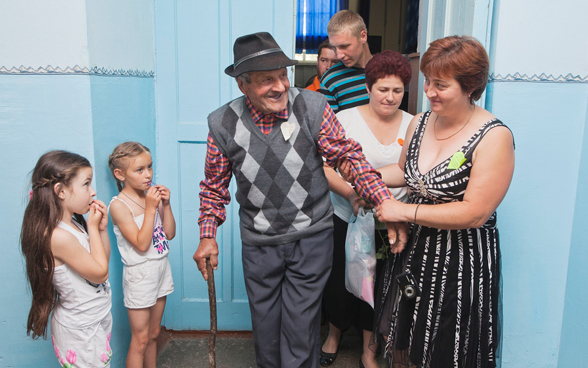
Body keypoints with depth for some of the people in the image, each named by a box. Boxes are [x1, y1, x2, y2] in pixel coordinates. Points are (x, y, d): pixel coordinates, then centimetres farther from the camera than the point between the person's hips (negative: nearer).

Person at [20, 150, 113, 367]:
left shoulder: (74, 224, -1)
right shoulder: (58, 236, -28)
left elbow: (104, 260, 9)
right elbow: (100, 274, -19)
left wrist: (102, 228, -6)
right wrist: (93, 228, -15)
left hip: (97, 319, 8)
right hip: (81, 331, -8)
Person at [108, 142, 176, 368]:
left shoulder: (152, 195, 2)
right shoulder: (119, 205, -16)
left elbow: (170, 234, 2)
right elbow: (141, 244, -21)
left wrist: (166, 204, -9)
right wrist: (150, 208, -23)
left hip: (161, 269, 6)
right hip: (140, 275, -6)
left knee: (153, 334, 19)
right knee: (140, 340, 5)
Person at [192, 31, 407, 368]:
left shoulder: (313, 107, -12)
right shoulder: (223, 124, -7)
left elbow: (351, 158, -8)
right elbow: (215, 185, 6)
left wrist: (389, 208, -15)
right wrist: (208, 235, 1)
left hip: (311, 238, -2)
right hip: (259, 244, 2)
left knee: (301, 325, 6)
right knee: (265, 326, 19)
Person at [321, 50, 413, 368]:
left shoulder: (412, 125, 4)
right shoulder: (345, 119, -4)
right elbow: (325, 168, -9)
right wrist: (351, 194, -24)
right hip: (345, 219, -1)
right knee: (339, 282, 11)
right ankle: (334, 335, 40)